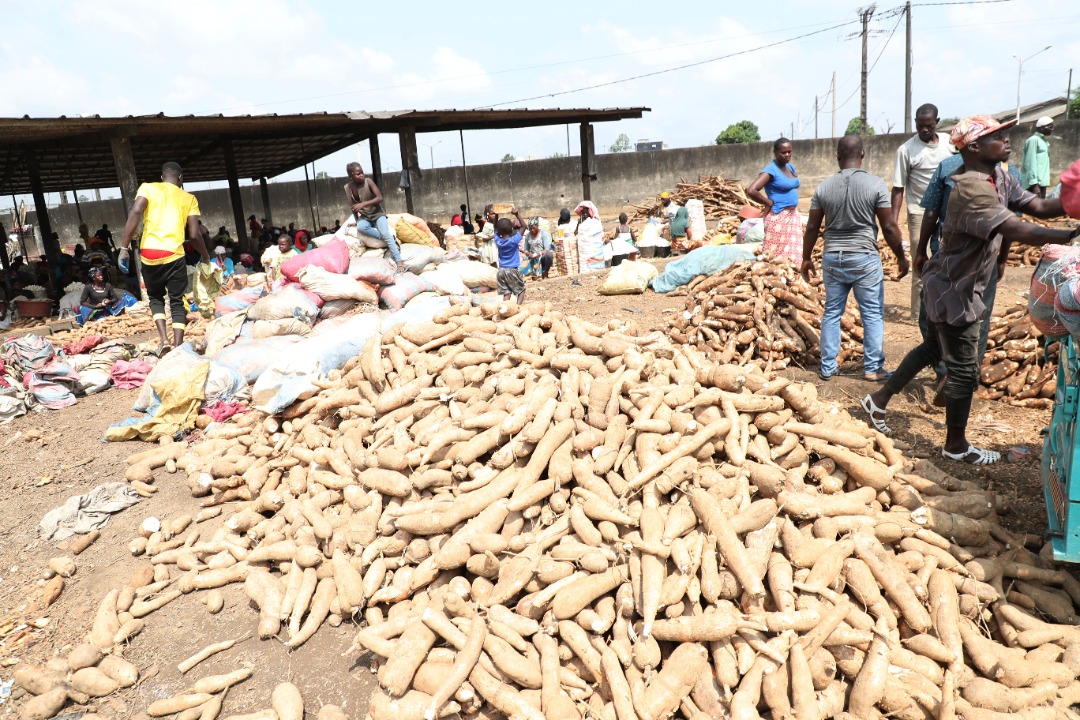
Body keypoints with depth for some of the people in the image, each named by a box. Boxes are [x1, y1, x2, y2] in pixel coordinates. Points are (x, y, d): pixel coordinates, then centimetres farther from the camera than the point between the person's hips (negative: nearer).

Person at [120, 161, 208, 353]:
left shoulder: (147, 188, 11)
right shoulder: (189, 198, 12)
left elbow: (135, 213, -8)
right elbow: (194, 235, 4)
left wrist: (124, 247, -9)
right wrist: (206, 256, 21)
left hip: (149, 254, 1)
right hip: (174, 255, -1)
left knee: (155, 298, 21)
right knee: (177, 302, 8)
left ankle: (163, 338, 3)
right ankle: (178, 347, -1)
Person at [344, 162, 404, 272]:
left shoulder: (368, 181, -13)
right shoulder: (347, 187, -4)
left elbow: (380, 198, -19)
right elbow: (352, 206, 9)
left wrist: (363, 204, -27)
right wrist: (357, 220, 4)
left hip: (377, 214, -2)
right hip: (364, 217, 2)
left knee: (386, 234, -29)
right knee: (360, 227, -34)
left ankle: (399, 262, -34)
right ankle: (390, 238, -22)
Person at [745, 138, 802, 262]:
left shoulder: (790, 167, 10)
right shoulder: (771, 170, -14)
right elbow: (751, 191, -27)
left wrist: (793, 204, 11)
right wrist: (769, 203, -14)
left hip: (793, 215, 8)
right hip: (778, 217, -8)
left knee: (793, 254, 11)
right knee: (777, 254, -3)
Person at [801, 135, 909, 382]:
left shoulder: (824, 187, 0)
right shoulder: (875, 185, -8)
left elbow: (812, 227, 3)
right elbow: (889, 227, -6)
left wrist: (806, 258, 15)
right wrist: (901, 257, 5)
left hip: (832, 259, 3)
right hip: (865, 259, -3)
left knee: (831, 313, 12)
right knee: (873, 314, 7)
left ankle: (827, 368, 16)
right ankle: (873, 368, 11)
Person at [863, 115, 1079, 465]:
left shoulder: (999, 177, 4)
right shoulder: (972, 188, -28)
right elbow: (1020, 231, -36)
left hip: (952, 284, 10)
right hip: (953, 288, -10)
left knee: (934, 347, 22)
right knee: (963, 368, 1)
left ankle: (879, 400, 33)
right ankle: (956, 446, 17)